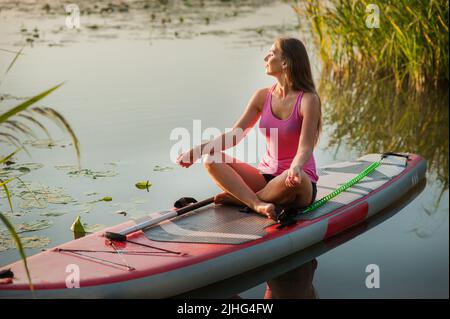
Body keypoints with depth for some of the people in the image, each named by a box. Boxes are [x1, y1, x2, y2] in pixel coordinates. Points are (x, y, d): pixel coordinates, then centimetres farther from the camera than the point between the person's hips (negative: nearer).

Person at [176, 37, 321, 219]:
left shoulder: (308, 100, -11)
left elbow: (305, 148, -18)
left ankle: (239, 197, -19)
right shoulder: (263, 96, 5)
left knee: (293, 178, -41)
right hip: (267, 175, 5)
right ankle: (257, 204, -32)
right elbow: (234, 135, 4)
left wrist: (295, 167, -41)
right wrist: (198, 151, -8)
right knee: (211, 159, -12)